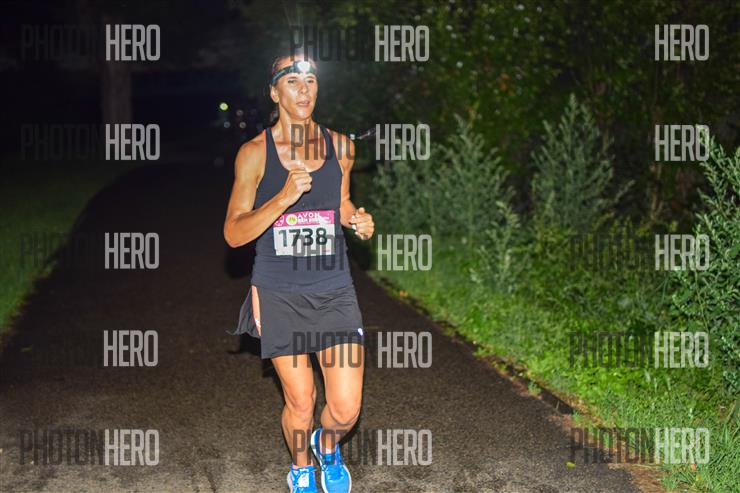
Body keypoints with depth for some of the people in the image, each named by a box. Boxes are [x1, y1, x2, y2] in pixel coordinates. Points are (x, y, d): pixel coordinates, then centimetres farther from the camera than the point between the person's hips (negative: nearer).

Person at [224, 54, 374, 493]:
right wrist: (284, 198, -23)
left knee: (346, 410, -3)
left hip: (334, 290, 2)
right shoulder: (255, 153, -6)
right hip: (280, 294, -2)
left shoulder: (339, 146, 3)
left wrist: (358, 219, -2)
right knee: (300, 403, 7)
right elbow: (234, 233, -9)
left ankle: (327, 447, 33)